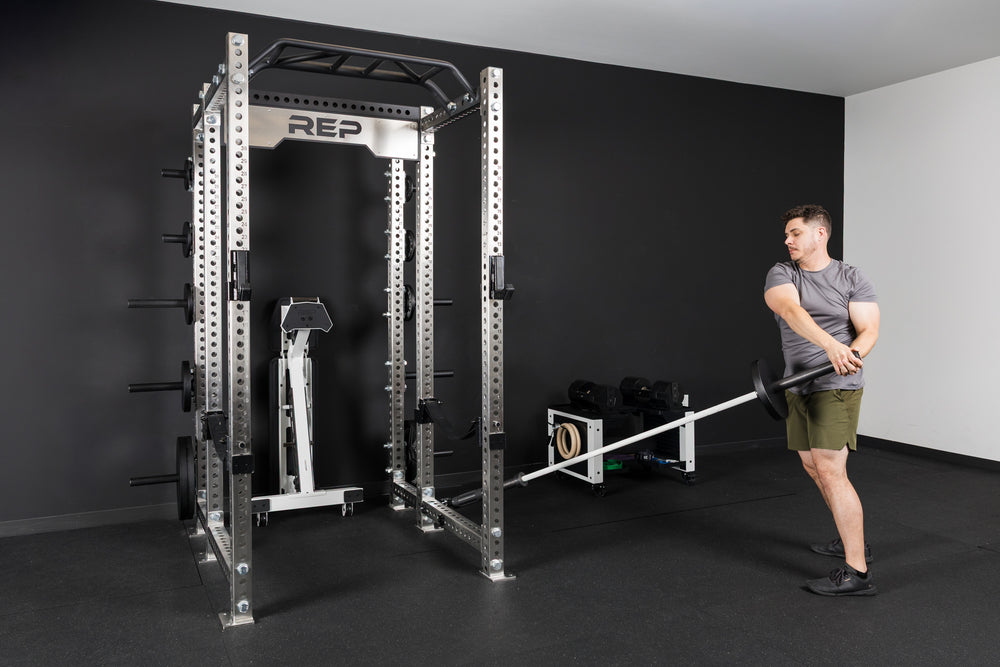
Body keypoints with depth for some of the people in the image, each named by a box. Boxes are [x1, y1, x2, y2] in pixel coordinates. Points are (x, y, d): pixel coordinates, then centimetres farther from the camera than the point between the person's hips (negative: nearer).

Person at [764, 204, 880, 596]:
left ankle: (857, 572, -11)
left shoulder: (852, 279, -3)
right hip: (798, 387, 6)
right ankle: (851, 540, 35)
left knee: (830, 471, -15)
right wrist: (830, 344, -37)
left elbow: (869, 330, -9)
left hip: (836, 387, -6)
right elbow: (791, 311, -20)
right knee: (813, 467, 15)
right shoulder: (781, 275, 2)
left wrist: (853, 354, -33)